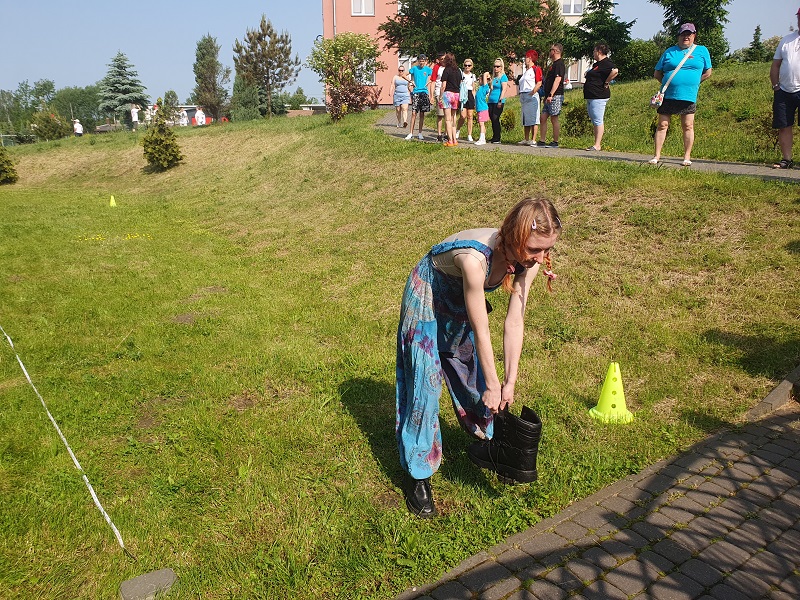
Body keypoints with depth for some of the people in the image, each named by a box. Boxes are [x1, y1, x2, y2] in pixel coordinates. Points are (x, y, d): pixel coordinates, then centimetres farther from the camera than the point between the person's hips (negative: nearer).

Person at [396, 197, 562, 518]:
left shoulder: (528, 260, -21)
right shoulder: (476, 258, -41)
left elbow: (514, 322, -16)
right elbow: (481, 332, -31)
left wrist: (509, 382, -15)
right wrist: (493, 385, -19)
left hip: (462, 299, 6)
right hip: (428, 296, -6)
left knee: (476, 376, 14)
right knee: (426, 384, -5)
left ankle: (486, 442, 38)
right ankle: (419, 475, 8)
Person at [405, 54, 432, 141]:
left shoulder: (428, 69, 5)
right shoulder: (414, 68, 5)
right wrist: (411, 81, 5)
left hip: (424, 92, 1)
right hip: (416, 92, -1)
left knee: (422, 114, 5)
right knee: (414, 113, -6)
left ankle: (420, 133, 12)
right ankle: (411, 133, -4)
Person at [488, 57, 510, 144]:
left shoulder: (503, 76, -3)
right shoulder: (493, 77, 18)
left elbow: (504, 89, -11)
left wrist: (500, 100, -17)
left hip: (498, 102, -7)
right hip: (491, 101, 7)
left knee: (495, 119, -10)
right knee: (492, 119, 6)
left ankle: (497, 138, -5)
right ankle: (494, 137, 14)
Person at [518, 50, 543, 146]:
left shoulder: (536, 69, -4)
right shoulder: (526, 71, 22)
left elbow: (539, 83, -13)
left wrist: (532, 93, -20)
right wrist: (521, 95, 13)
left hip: (532, 97, -9)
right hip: (523, 97, 9)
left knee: (533, 119, -8)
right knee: (525, 120, 9)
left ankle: (533, 140, -9)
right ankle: (526, 140, 13)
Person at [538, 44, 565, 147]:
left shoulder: (559, 64, -10)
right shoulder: (554, 64, 21)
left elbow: (557, 80, -20)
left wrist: (551, 95, -25)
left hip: (556, 96, -10)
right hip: (549, 97, 10)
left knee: (554, 119, -6)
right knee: (543, 118, 6)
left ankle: (555, 142, -2)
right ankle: (541, 141, 7)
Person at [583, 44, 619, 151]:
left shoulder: (606, 63, -12)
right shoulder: (596, 64, 20)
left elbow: (615, 71, -29)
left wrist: (606, 83, -20)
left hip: (599, 97, -11)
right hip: (591, 97, 11)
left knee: (597, 121, -10)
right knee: (594, 121, 11)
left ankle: (597, 145, -9)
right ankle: (597, 144, 14)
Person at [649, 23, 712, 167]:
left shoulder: (702, 51, 11)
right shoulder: (669, 51, 10)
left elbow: (708, 72, 13)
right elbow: (657, 73, 12)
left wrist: (692, 83, 8)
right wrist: (668, 84, 3)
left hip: (688, 96, 0)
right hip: (668, 95, 0)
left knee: (688, 126, 0)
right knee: (662, 125, -2)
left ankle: (687, 157, 7)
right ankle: (657, 156, 3)